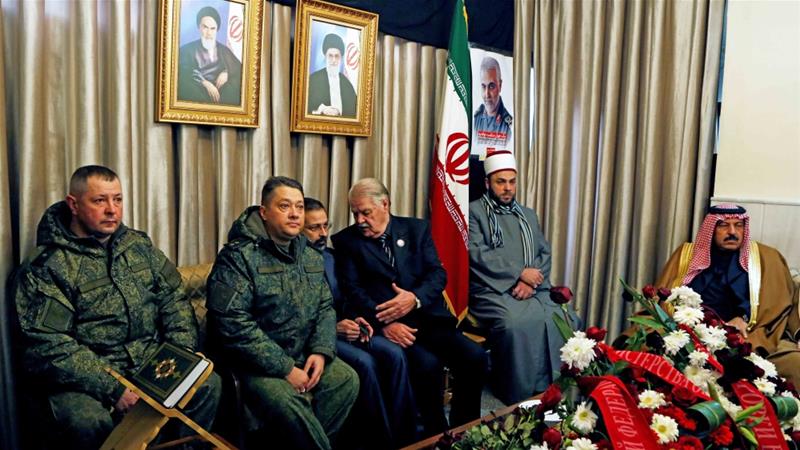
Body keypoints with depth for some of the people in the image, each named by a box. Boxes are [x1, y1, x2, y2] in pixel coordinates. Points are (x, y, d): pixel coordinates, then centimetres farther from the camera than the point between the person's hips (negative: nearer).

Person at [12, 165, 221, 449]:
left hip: (151, 363, 5)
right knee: (87, 422, -33)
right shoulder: (46, 267, -8)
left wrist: (183, 354, -6)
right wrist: (113, 388, -23)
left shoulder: (139, 245, 9)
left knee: (209, 383, -16)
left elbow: (174, 298, 10)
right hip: (85, 375, -4)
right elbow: (50, 346, -16)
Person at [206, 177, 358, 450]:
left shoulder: (311, 258, 10)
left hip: (304, 357, 7)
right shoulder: (238, 256, -13)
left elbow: (325, 308, 13)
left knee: (347, 379, -12)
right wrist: (285, 368, -21)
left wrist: (321, 351, -7)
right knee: (286, 404, -30)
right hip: (257, 364, -6)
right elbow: (232, 323, -21)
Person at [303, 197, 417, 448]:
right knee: (365, 362, -30)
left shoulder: (329, 256, 16)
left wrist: (354, 320, -1)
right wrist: (334, 328, -19)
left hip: (341, 327, 7)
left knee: (395, 354, -17)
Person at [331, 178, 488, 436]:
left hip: (428, 318, 3)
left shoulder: (417, 229, 13)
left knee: (475, 357, -19)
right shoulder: (347, 241, 7)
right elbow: (352, 290, -4)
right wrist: (384, 324, -19)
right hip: (387, 325, -3)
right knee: (427, 364, -30)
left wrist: (415, 298, -17)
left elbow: (438, 273, 4)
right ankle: (437, 435, -7)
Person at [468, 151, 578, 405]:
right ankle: (520, 400, -19)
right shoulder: (474, 211, 5)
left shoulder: (528, 215, 23)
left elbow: (545, 253, 13)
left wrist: (531, 282, -8)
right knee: (517, 323, -34)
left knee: (566, 321, -21)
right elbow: (477, 254, -9)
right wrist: (520, 273, -11)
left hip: (532, 290, 5)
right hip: (492, 291, -5)